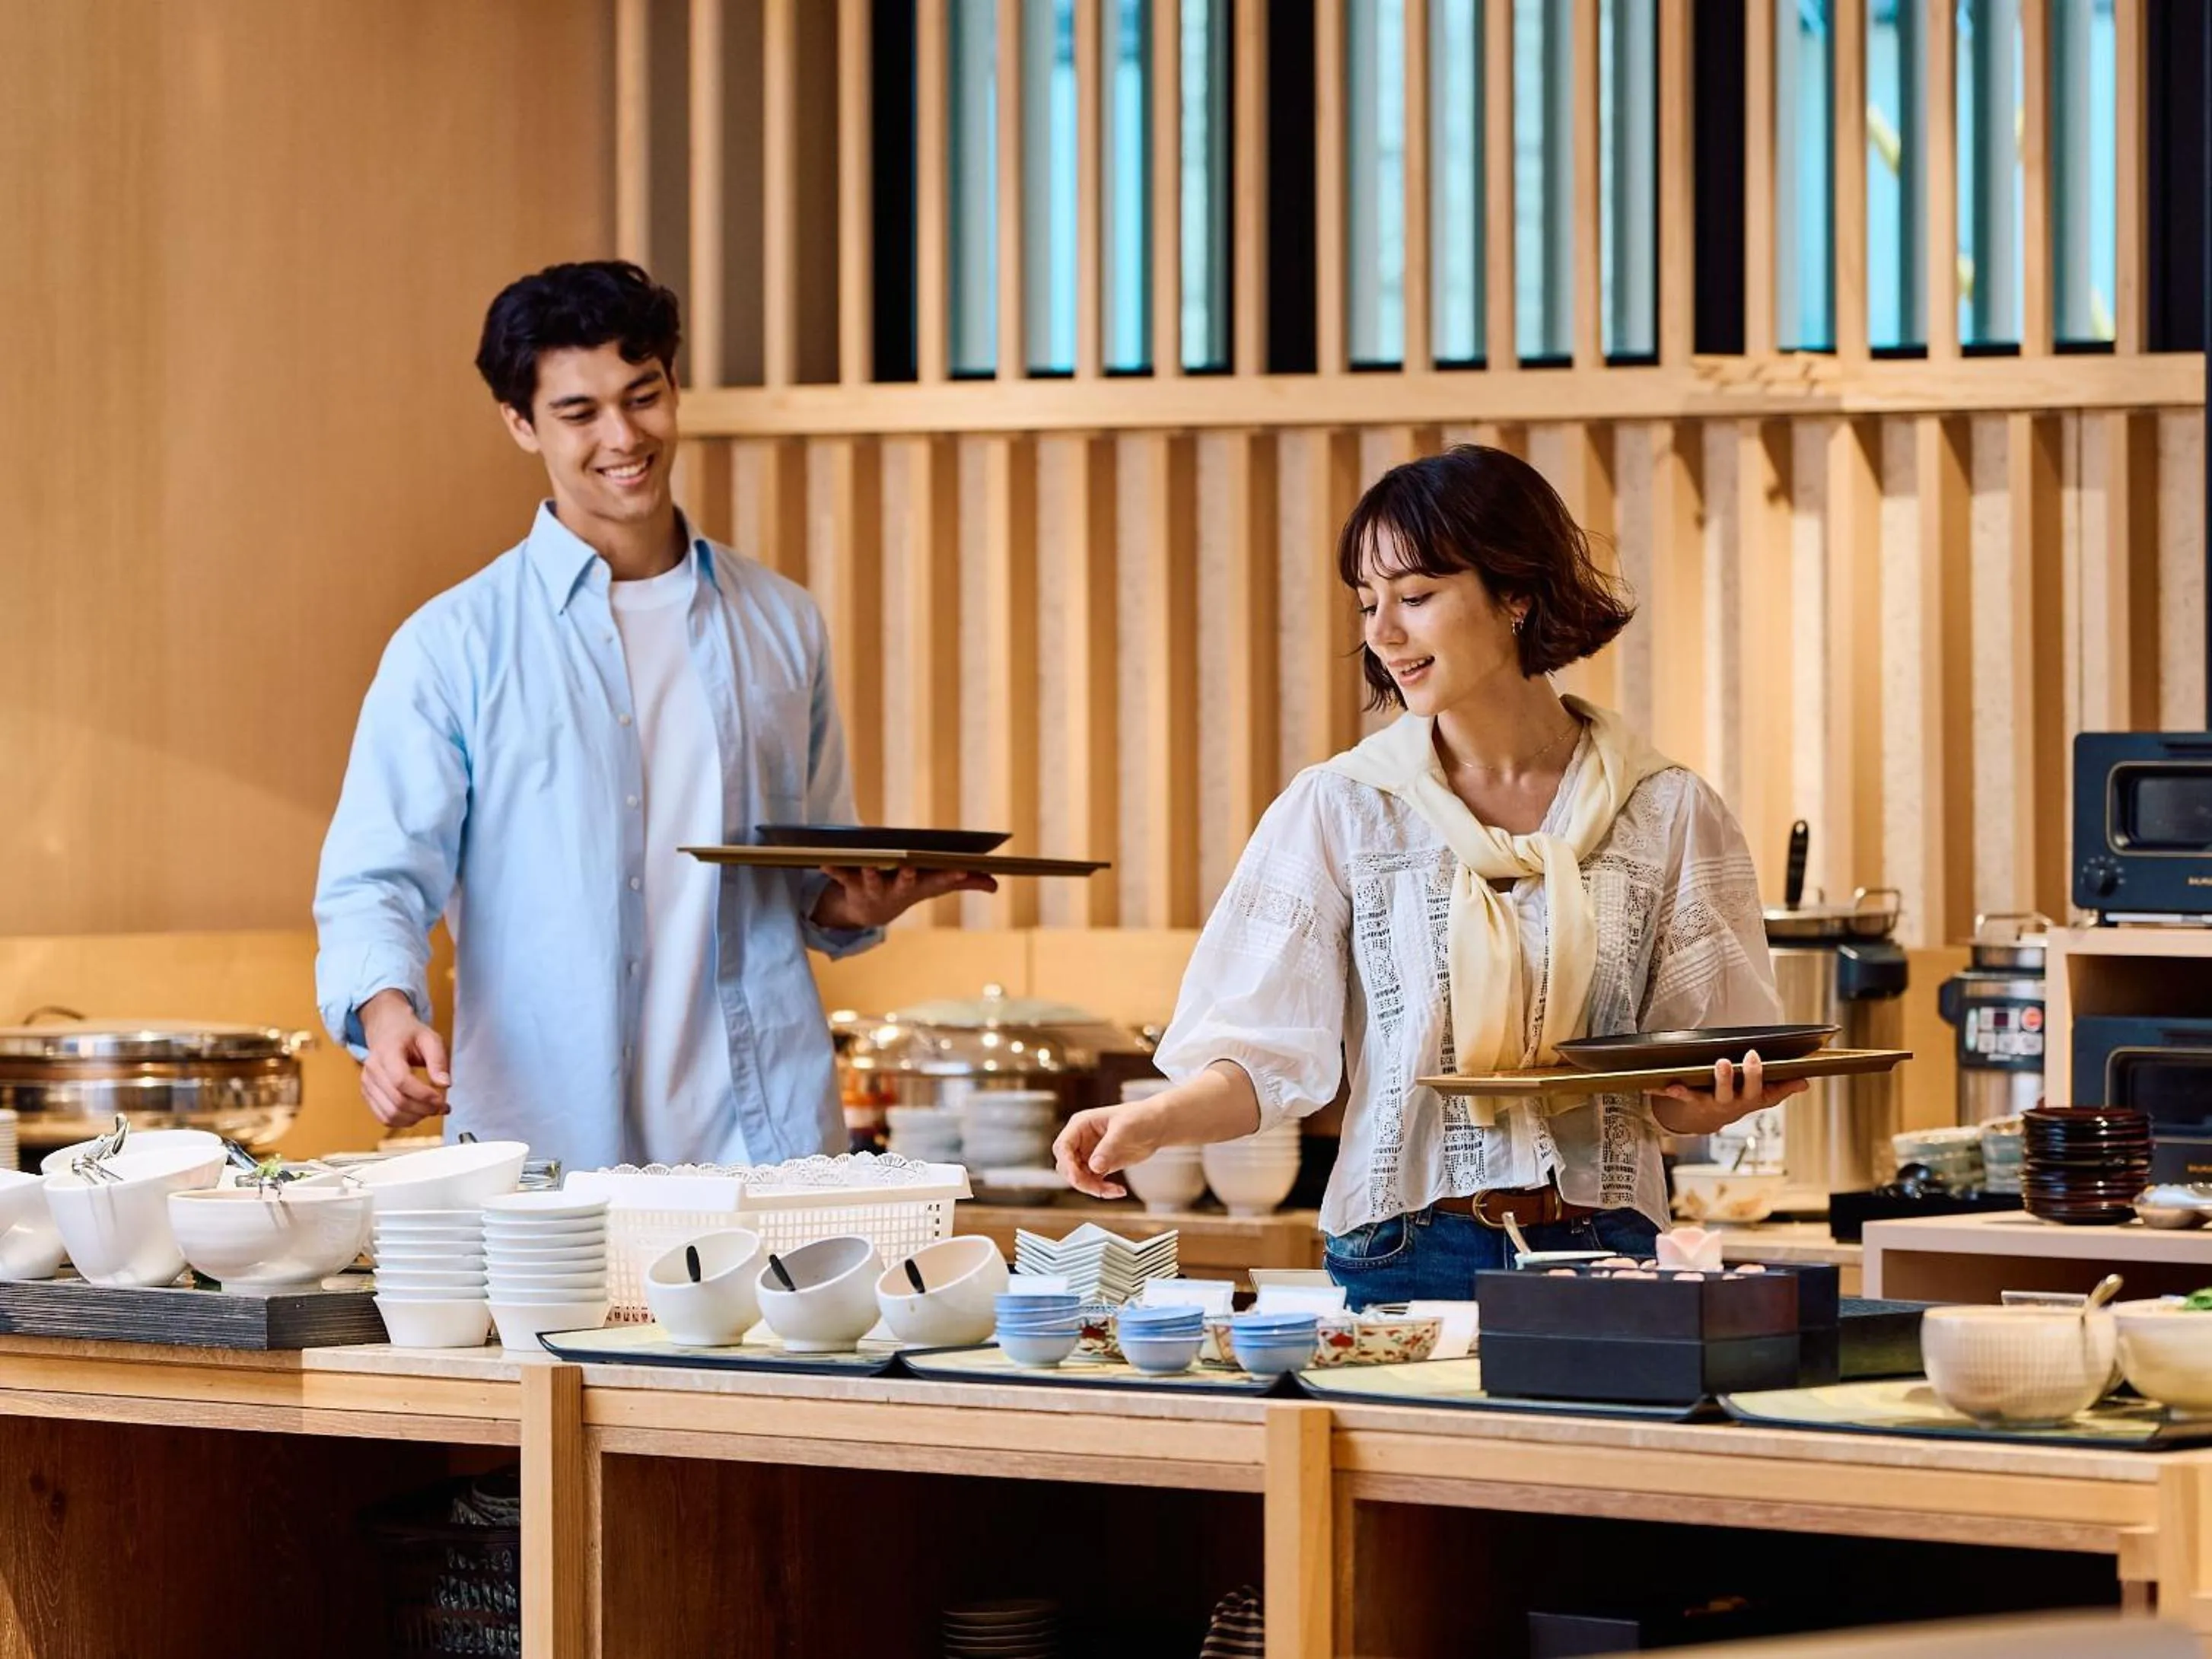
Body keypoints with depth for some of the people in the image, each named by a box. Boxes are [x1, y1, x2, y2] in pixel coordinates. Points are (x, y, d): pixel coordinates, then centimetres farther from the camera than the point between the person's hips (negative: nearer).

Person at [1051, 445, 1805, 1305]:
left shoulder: (1667, 813, 6)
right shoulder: (1338, 807, 5)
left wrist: (1719, 1101, -14)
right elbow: (1269, 1047, -1)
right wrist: (1151, 1122, -19)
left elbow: (1680, 1099, 8)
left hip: (1603, 1256, 0)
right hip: (1403, 1256, 0)